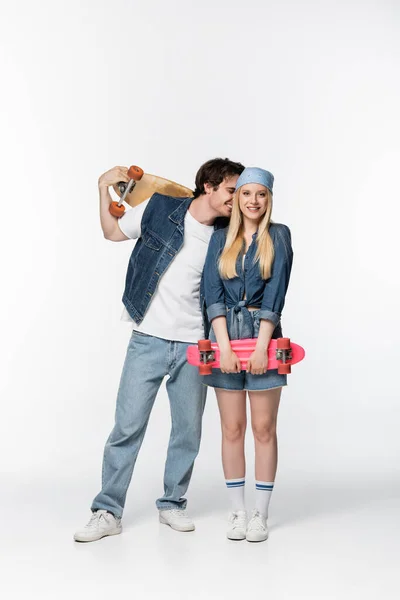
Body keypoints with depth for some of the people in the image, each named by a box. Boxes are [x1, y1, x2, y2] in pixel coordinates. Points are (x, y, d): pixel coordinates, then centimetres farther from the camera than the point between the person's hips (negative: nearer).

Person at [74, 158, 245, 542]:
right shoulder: (159, 209, -3)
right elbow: (113, 232, 11)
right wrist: (105, 188, 2)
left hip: (192, 345, 3)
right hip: (148, 340, -2)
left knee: (188, 429, 8)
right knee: (128, 425, -2)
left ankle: (172, 504, 27)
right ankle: (107, 511, 10)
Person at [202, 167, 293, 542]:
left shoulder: (278, 236, 3)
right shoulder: (221, 239, 9)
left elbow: (275, 293, -6)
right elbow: (213, 291, 0)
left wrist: (260, 345, -14)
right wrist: (224, 344, -12)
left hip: (264, 335, -2)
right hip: (226, 334, 2)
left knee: (264, 428, 2)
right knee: (232, 429, 5)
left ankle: (261, 514, 11)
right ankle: (236, 511, 15)